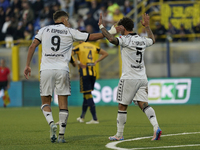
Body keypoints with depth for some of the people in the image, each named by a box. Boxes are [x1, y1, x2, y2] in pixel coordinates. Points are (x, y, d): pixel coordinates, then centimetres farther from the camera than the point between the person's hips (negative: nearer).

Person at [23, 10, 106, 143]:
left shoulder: (44, 30, 11)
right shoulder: (70, 32, 7)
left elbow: (33, 46, 3)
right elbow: (91, 37, 11)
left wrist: (28, 65, 8)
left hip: (46, 69, 1)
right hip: (62, 70, -1)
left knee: (46, 102, 11)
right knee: (63, 103, 5)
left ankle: (51, 123, -16)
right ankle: (61, 135, 1)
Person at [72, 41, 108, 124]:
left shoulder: (79, 47, -4)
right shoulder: (93, 47, 11)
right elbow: (105, 54, 20)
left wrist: (78, 63, -12)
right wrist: (96, 61, 14)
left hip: (84, 73, -6)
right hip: (93, 73, 6)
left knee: (88, 95, -5)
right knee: (86, 95, 18)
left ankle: (95, 119, -12)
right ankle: (82, 117, 29)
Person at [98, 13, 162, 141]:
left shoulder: (125, 39, -10)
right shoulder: (142, 40, 12)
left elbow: (112, 39, -28)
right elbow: (152, 40, 34)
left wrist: (101, 26, -16)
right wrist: (147, 26, 45)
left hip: (129, 78, -6)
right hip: (142, 78, 6)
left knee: (122, 106, 5)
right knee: (143, 104, 0)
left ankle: (119, 135, 13)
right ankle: (156, 127, -21)